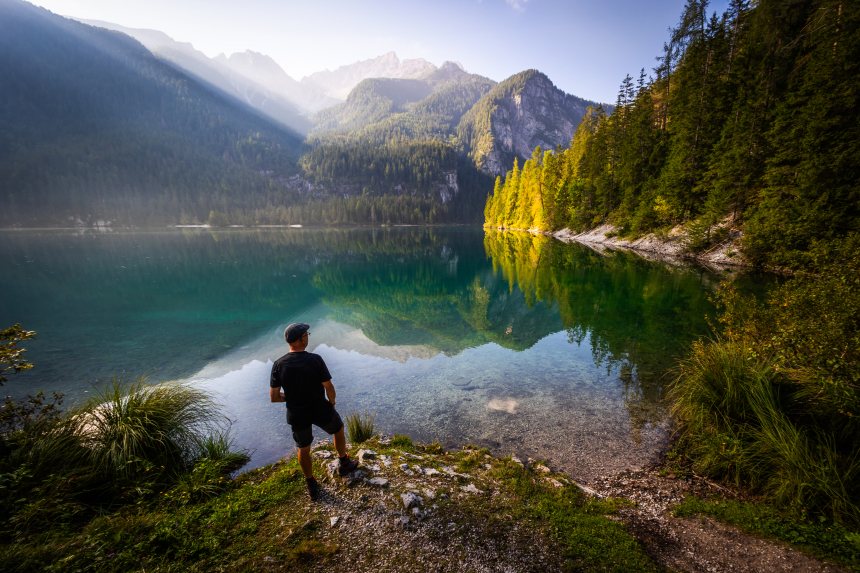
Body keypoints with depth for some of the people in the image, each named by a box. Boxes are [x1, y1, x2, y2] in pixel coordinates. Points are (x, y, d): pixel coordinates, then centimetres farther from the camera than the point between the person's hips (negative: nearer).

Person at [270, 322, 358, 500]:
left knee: (304, 449, 25)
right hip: (320, 410, -2)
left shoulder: (278, 365, -13)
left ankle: (312, 486, 40)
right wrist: (331, 403, 2)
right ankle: (344, 464, 44)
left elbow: (274, 397, -9)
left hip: (297, 415, 3)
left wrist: (292, 397, 9)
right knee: (338, 429, 28)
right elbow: (330, 389, -19)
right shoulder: (315, 359, -22)